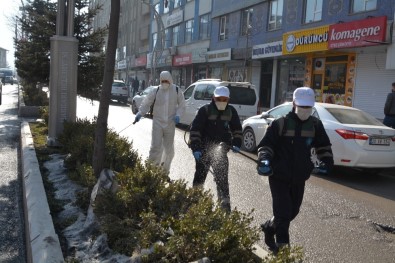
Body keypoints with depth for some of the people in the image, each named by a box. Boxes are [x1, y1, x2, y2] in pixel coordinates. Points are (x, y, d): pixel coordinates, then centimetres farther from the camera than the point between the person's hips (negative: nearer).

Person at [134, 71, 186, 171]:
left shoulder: (176, 91, -1)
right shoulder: (156, 91, -2)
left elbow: (182, 105, 6)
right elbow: (146, 103, 2)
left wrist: (178, 115, -11)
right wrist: (140, 113, -13)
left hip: (170, 123, 2)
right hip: (157, 122, -1)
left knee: (169, 148, 10)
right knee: (156, 146, -10)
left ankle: (165, 169, 27)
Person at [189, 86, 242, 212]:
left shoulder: (231, 111, 3)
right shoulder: (205, 110, -9)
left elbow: (237, 129, 16)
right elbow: (195, 129, -11)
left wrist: (236, 144, 5)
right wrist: (195, 148, -17)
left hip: (221, 146, 2)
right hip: (204, 148, -1)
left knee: (221, 175, -7)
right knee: (200, 174, 11)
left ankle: (224, 201, -3)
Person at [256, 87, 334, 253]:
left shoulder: (315, 125, 2)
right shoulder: (280, 124, -12)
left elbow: (323, 145, 16)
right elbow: (266, 144, -6)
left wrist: (326, 161, 2)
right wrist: (264, 159, -23)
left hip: (299, 178, 5)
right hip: (279, 176, -5)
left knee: (293, 211, 17)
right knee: (284, 212, -8)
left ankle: (269, 227, 42)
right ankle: (282, 246, 6)